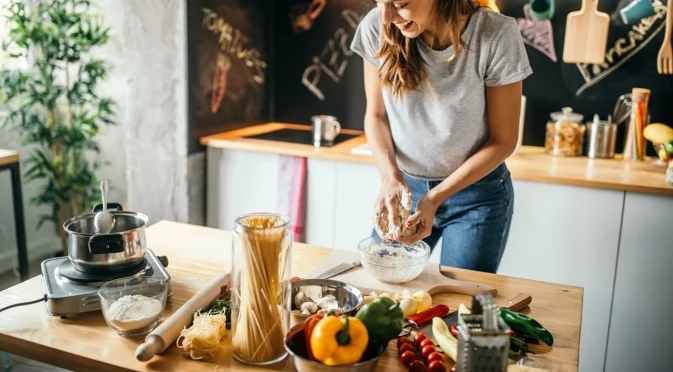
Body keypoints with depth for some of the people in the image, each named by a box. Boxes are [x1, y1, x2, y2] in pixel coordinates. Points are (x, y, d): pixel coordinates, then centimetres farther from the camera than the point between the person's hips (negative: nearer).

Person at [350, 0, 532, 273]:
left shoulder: (496, 35, -21)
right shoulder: (376, 28, -14)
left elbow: (503, 140, -12)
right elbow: (376, 115, -1)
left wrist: (436, 197, -19)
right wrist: (390, 175, -18)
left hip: (477, 193, -2)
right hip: (404, 185, 3)